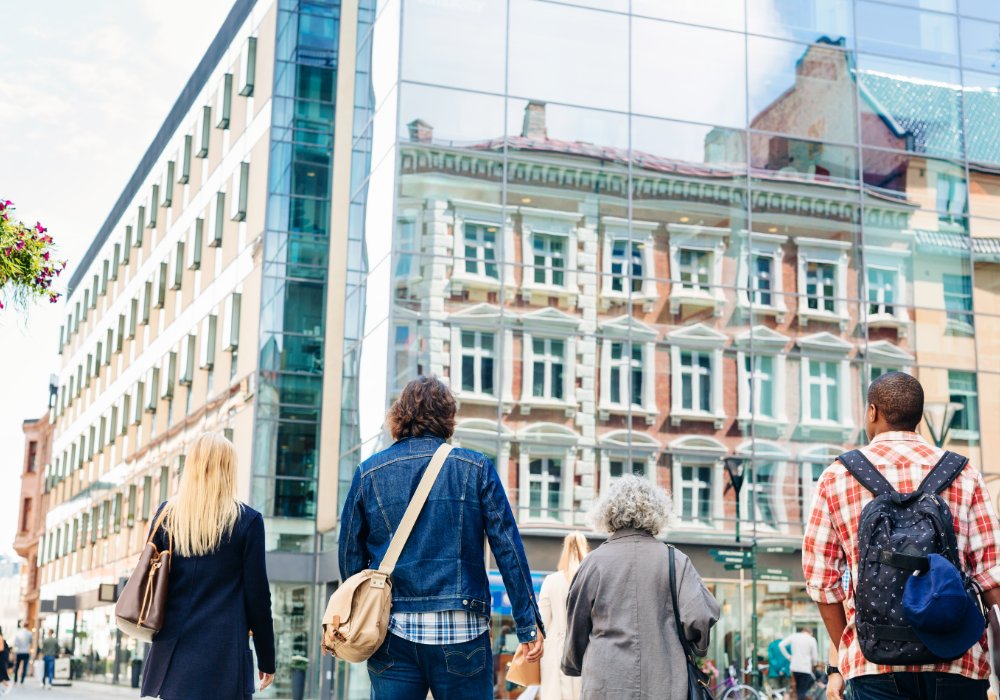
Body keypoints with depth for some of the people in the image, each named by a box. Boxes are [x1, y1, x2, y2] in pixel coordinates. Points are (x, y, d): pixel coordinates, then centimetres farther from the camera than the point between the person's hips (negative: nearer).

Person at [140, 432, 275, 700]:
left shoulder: (167, 514, 6)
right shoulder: (247, 520, -3)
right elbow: (256, 593, -1)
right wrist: (267, 658, 7)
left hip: (172, 649, 4)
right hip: (224, 652, -4)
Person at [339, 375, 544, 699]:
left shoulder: (369, 472, 5)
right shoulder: (476, 468, 1)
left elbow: (350, 555, 8)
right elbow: (508, 550, -3)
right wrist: (529, 624, -1)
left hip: (392, 633, 2)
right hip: (461, 634, -1)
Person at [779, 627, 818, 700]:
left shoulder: (793, 636, 5)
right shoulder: (811, 639, -3)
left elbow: (781, 645, -2)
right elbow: (815, 656, -2)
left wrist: (788, 656, 7)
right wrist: (814, 664, 18)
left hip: (794, 667, 3)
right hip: (805, 668, -3)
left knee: (798, 688, 23)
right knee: (802, 690, -3)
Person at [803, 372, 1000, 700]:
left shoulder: (837, 476, 7)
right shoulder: (963, 474, 7)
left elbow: (821, 579, 7)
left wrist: (842, 660, 16)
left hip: (875, 662, 0)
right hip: (958, 660, 0)